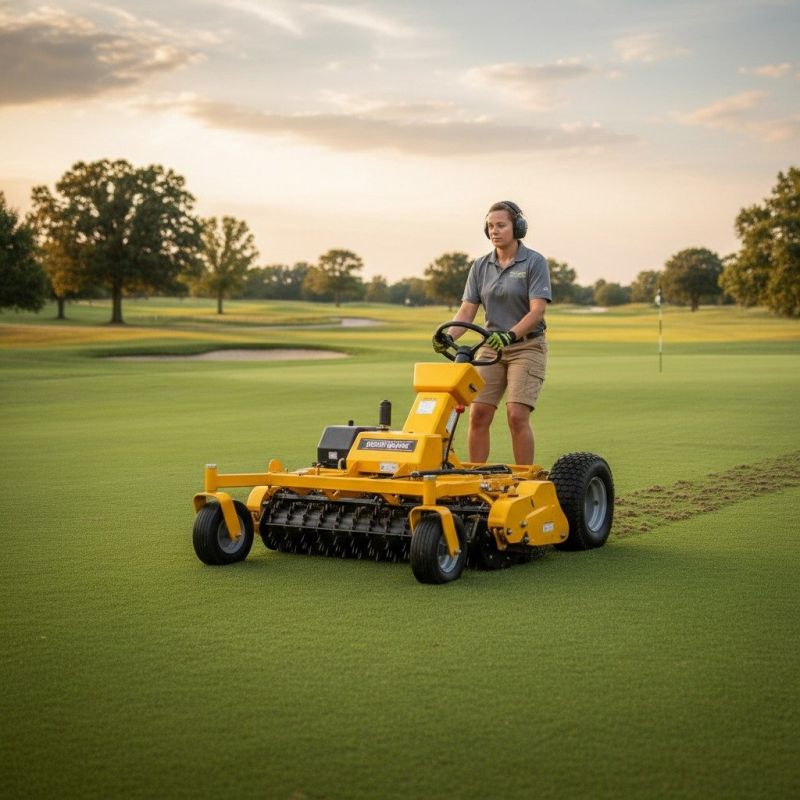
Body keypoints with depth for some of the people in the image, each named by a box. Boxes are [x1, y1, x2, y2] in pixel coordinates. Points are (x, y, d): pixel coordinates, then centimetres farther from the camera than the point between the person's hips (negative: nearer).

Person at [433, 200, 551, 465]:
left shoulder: (534, 262, -8)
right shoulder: (480, 267, 6)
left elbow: (537, 310, -17)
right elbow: (467, 310, 2)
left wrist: (510, 335, -32)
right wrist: (449, 337, -17)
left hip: (527, 346, -5)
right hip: (492, 346, 5)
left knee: (517, 416, -14)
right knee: (478, 414, -4)